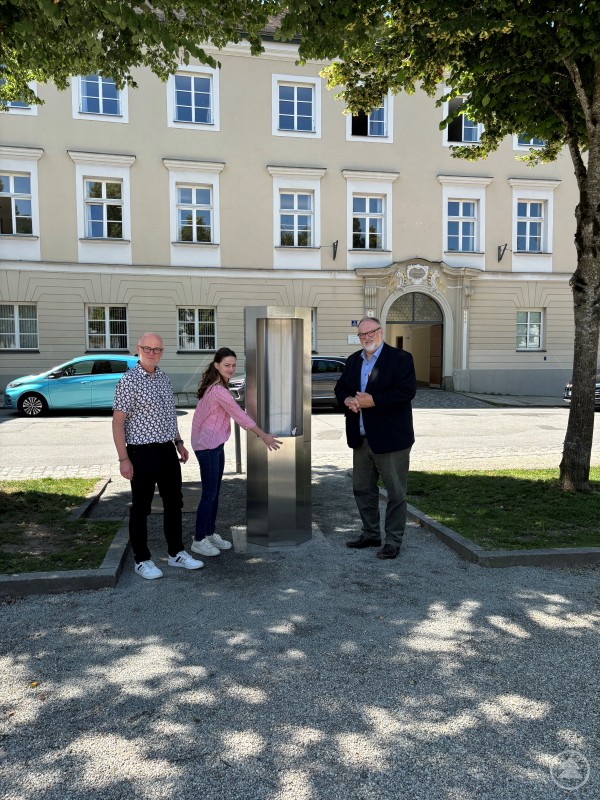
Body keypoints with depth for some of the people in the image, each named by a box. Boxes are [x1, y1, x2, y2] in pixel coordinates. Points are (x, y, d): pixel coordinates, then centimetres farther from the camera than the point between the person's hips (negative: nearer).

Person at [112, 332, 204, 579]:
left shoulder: (163, 378, 10)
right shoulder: (129, 381, -12)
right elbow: (118, 422, -13)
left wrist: (179, 442, 18)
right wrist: (124, 459, -17)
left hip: (167, 450, 7)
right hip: (143, 452, -7)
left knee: (174, 503, 15)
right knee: (141, 508, 6)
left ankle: (176, 553, 29)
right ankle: (142, 560, 19)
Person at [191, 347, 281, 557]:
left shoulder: (216, 386, 11)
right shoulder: (218, 391, -22)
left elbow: (235, 414, 16)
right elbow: (239, 414, -19)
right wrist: (264, 436, -11)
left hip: (215, 443, 10)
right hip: (207, 445, -10)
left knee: (214, 492, 15)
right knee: (209, 494, -3)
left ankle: (210, 534, 25)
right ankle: (198, 541, 7)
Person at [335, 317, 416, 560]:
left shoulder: (400, 358, -8)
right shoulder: (353, 360, 13)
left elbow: (407, 391, -18)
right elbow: (340, 387, 15)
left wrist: (373, 400, -23)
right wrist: (347, 400, -8)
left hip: (390, 438, -6)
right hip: (361, 438, 7)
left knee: (395, 492, 2)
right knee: (362, 489, 15)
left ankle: (393, 540, 15)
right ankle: (370, 534, 31)